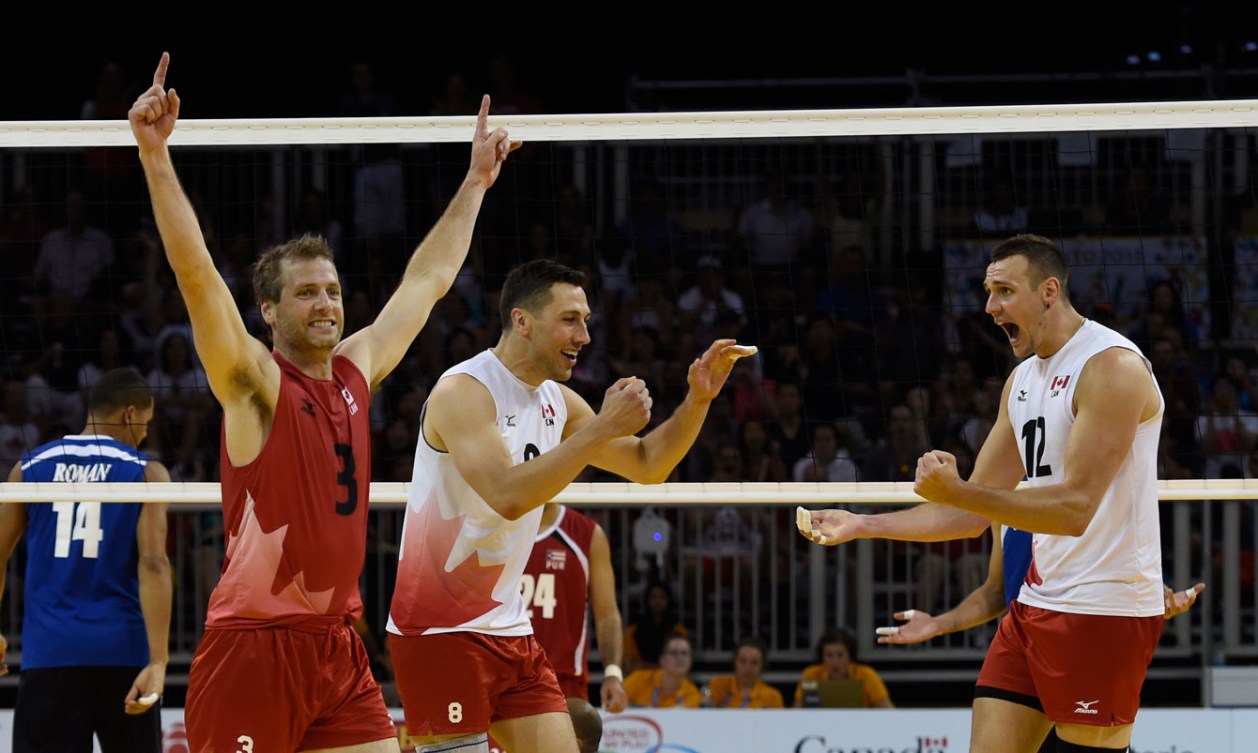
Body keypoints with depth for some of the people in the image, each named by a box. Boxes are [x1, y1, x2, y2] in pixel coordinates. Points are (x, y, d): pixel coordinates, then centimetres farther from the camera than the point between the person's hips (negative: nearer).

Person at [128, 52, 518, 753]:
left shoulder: (356, 371, 11)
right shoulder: (254, 383, -6)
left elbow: (427, 278, 24)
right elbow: (196, 274, -20)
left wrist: (477, 180, 32)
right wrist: (155, 155, -29)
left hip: (339, 644, 6)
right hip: (254, 644, -6)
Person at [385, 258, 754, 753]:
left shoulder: (558, 402, 10)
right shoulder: (462, 391, -16)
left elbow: (645, 465, 18)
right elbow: (506, 495, -30)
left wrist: (697, 401, 2)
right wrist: (601, 429, -28)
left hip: (510, 632, 8)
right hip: (441, 632, -8)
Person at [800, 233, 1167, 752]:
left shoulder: (1112, 366, -13)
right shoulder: (1023, 379, 15)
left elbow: (1074, 508, -23)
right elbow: (976, 512, 19)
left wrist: (956, 492, -31)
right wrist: (861, 527, 13)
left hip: (1103, 610, -9)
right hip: (1036, 603, 9)